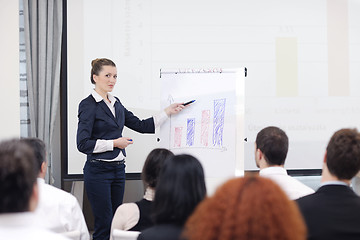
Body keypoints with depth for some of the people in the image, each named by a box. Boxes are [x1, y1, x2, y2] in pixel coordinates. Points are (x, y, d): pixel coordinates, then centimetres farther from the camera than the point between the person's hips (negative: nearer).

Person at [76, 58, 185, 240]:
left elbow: (141, 125, 18)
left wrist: (168, 112, 13)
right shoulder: (88, 105, -10)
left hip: (118, 170, 8)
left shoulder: (116, 104, 14)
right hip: (98, 171, -8)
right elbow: (83, 144, -15)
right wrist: (114, 143, -13)